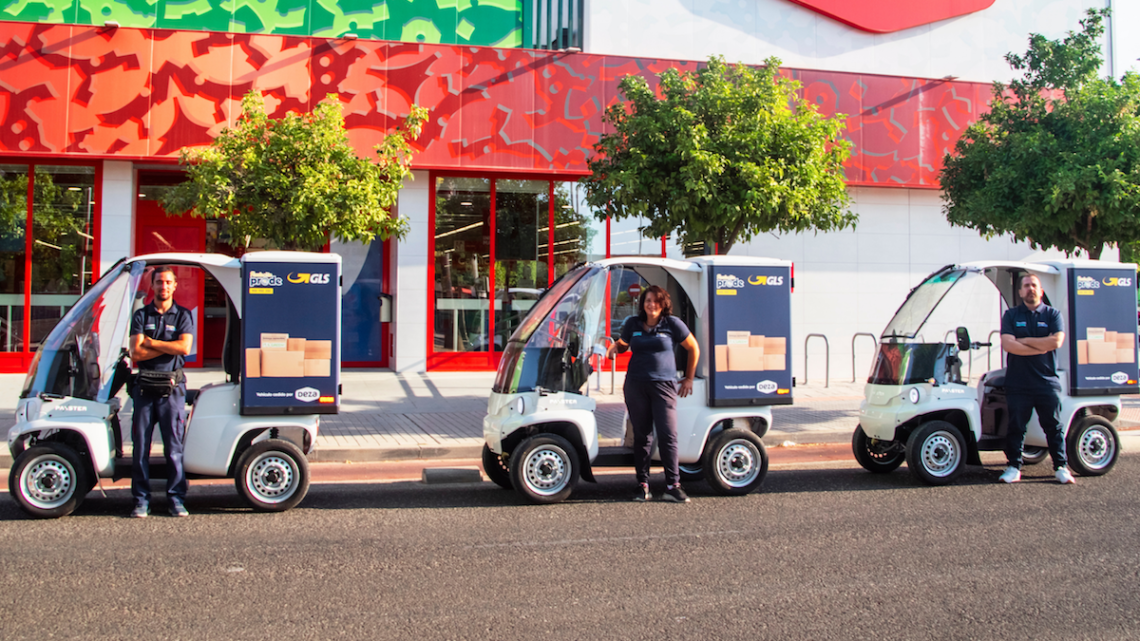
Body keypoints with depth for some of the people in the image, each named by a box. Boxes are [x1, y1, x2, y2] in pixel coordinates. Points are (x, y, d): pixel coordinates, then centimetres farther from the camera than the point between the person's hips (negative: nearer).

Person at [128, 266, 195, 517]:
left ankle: (176, 499, 4)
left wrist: (152, 343, -5)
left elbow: (184, 347, -9)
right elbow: (136, 353, -3)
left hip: (172, 387, -1)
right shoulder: (141, 316, 10)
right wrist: (168, 347, -7)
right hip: (144, 386, 1)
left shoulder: (183, 315, 8)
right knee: (141, 445, 2)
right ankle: (141, 500, 8)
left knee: (174, 445, -1)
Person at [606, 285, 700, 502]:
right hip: (635, 385, 2)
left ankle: (673, 486, -4)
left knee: (668, 435, -8)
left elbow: (694, 348, 10)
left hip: (663, 385, -2)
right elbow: (622, 344, 26)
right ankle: (642, 485, 12)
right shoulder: (633, 324, 9)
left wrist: (688, 379, 11)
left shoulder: (672, 324, 2)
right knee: (641, 435, 5)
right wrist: (613, 349, 1)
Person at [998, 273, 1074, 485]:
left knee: (1053, 426, 4)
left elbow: (1056, 341, -10)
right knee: (1016, 426, 4)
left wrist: (1024, 341, -9)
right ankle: (1014, 467, 11)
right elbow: (1008, 344, -8)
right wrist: (1041, 347, -10)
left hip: (1047, 381, 0)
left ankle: (1061, 466, 13)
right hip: (1017, 383, 0)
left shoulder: (1053, 314, 8)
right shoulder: (1011, 315, 7)